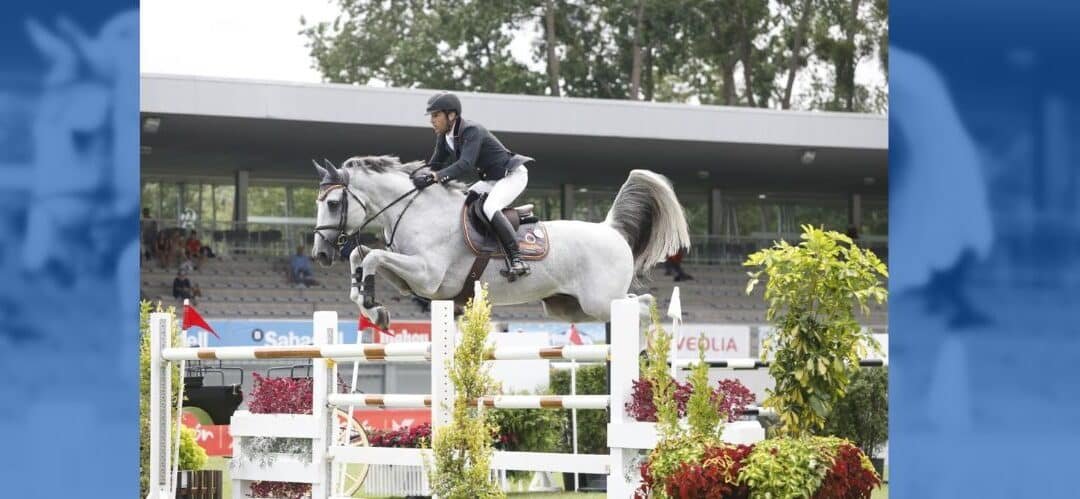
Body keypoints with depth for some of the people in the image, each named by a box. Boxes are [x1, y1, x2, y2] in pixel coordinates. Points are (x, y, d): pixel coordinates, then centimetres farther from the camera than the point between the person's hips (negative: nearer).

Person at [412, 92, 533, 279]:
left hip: (512, 175, -10)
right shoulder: (444, 137, 0)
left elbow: (465, 164, -40)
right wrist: (419, 179, -13)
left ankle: (516, 258, -33)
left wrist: (433, 177, -50)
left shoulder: (472, 131, -27)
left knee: (489, 208, -31)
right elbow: (435, 165, 6)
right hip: (490, 180, 10)